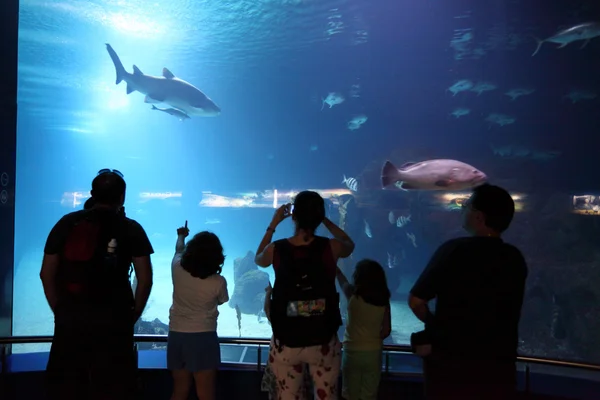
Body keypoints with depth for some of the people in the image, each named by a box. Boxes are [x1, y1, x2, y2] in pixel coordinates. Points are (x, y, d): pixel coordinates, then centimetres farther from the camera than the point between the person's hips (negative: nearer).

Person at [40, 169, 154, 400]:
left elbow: (46, 274, 5)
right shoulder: (131, 229, 1)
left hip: (70, 317, 2)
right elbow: (145, 280, -2)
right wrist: (132, 316, 9)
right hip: (113, 319, -2)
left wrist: (61, 310, 14)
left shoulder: (67, 223, 6)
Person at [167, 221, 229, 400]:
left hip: (177, 335, 4)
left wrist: (181, 235, 39)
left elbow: (179, 249, 16)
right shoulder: (218, 282, -13)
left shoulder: (178, 268, -7)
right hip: (203, 337, -4)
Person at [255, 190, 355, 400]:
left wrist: (273, 223, 16)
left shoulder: (275, 249, -11)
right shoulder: (331, 247, -13)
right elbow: (350, 244, 13)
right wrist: (324, 219, 13)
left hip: (286, 343, 1)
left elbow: (259, 259, 15)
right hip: (323, 343, 0)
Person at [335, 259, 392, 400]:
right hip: (374, 352, 2)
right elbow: (386, 330, -1)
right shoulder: (384, 300, -5)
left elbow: (340, 277, 8)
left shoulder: (353, 294, -11)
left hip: (352, 351, -2)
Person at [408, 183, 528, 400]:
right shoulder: (516, 259, 1)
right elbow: (509, 314, 13)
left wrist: (435, 324, 10)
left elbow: (416, 300, -10)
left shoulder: (454, 249, -13)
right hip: (499, 363, 4)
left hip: (450, 361, -3)